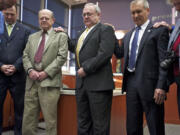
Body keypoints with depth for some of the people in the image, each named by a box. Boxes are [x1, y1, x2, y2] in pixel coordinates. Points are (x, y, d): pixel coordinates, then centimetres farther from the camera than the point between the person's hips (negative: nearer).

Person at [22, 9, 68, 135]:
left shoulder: (61, 36, 6)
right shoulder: (32, 37, 21)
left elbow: (62, 57, -5)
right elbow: (25, 55, 13)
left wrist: (46, 72, -13)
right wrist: (30, 70, -6)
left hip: (49, 81, -4)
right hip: (32, 81, 5)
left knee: (50, 119, 0)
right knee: (28, 117, 8)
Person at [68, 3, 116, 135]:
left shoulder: (105, 29, -3)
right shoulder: (83, 33, 22)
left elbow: (105, 54, -16)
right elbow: (76, 49, 31)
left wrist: (86, 69, -15)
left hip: (98, 84, -7)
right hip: (81, 84, 8)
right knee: (83, 124, 14)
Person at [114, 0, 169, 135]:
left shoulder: (159, 30, -2)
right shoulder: (128, 35, 19)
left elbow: (164, 60, -9)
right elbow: (120, 53, 20)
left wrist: (161, 86, -17)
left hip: (149, 84, -6)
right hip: (131, 83, 6)